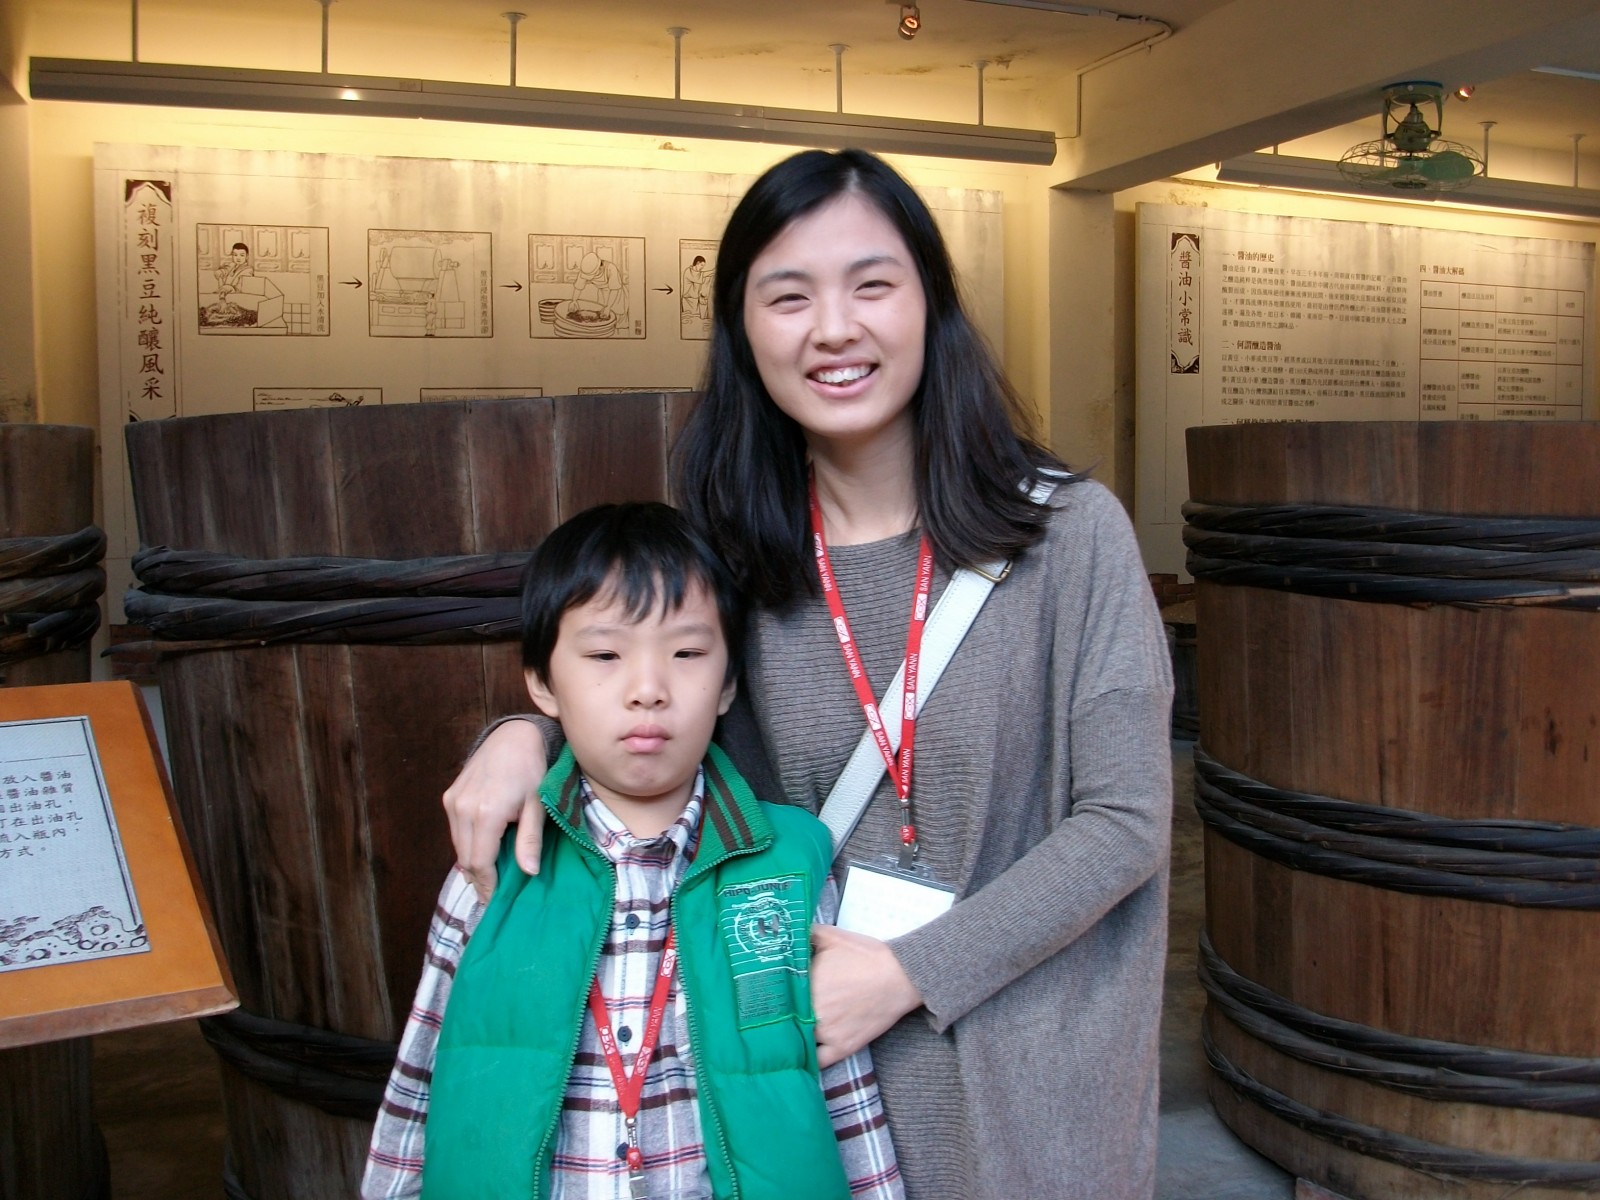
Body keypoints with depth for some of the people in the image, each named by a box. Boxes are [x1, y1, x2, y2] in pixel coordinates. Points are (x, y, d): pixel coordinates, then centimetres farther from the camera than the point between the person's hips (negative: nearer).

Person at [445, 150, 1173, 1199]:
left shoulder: (1070, 531, -13)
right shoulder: (734, 560, -5)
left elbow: (1125, 821, -11)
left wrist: (907, 974, -16)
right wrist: (526, 735, -10)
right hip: (813, 1061, 2)